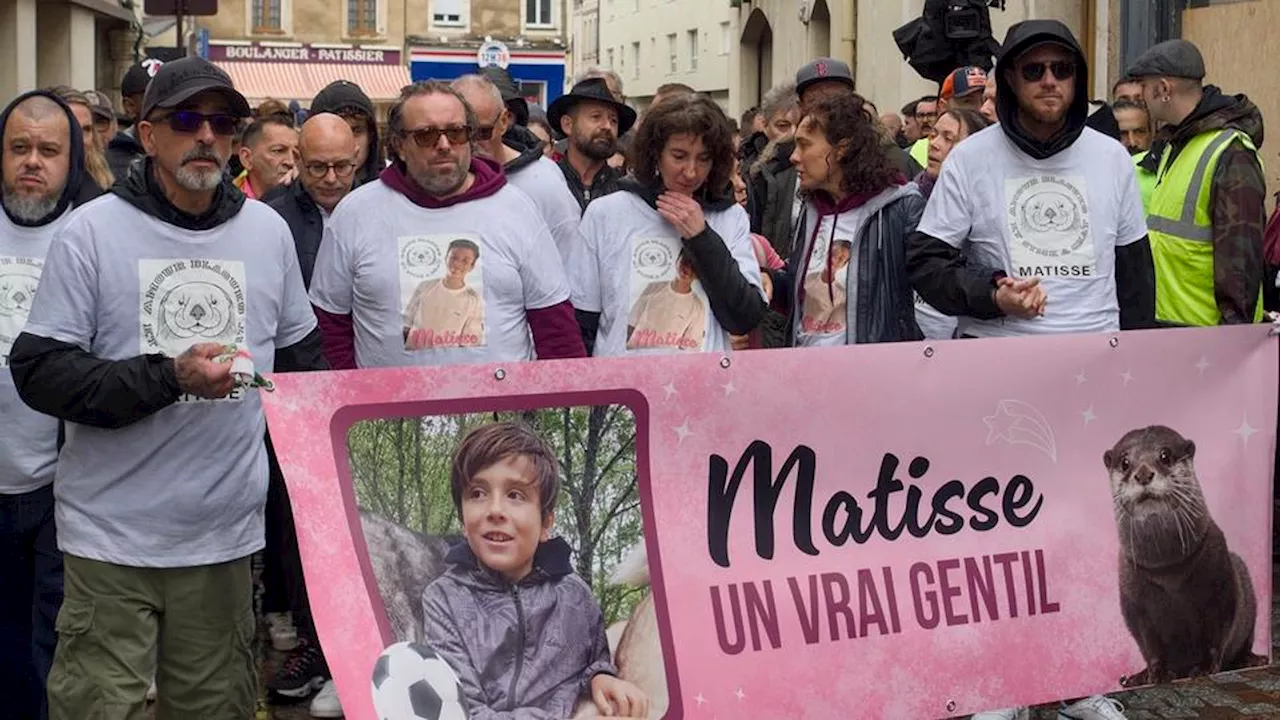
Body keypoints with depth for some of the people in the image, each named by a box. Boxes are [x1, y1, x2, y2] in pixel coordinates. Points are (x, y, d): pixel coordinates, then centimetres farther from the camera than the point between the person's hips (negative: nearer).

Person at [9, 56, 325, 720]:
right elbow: (38, 372, -9)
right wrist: (168, 378, -19)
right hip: (112, 536, -3)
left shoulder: (268, 230, 6)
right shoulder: (92, 230, -4)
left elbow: (300, 360, 17)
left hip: (226, 536, 3)